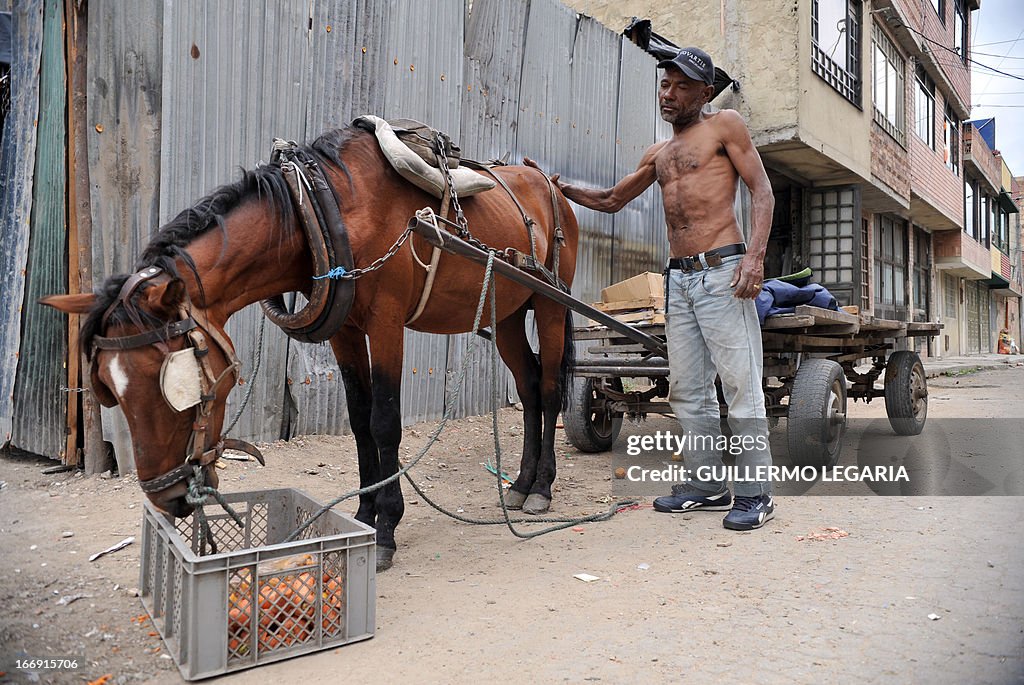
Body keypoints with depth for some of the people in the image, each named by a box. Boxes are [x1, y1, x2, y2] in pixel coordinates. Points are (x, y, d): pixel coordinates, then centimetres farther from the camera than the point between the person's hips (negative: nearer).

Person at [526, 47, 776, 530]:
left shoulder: (725, 125, 5)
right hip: (678, 278, 7)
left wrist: (755, 256, -18)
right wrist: (557, 187, 17)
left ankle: (754, 493, 4)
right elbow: (611, 200, 29)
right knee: (687, 389, 7)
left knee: (740, 383, -5)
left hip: (722, 271, -7)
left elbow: (761, 190, -3)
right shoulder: (657, 155, 22)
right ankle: (708, 484, 18)